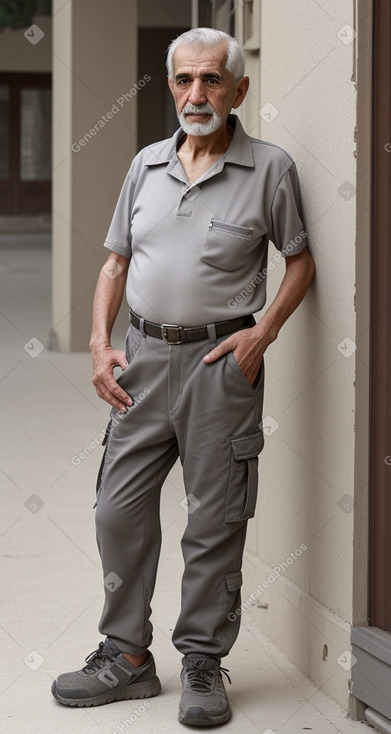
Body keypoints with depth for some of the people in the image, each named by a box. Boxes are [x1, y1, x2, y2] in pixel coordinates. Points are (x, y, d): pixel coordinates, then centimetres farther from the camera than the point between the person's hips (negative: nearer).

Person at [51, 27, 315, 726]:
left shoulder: (270, 168, -2)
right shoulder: (147, 164, 11)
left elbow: (300, 261, 3)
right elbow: (115, 262, 15)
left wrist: (263, 331, -10)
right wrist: (100, 342, 4)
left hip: (221, 359, -4)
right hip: (143, 355, 4)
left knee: (216, 519, 1)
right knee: (119, 509, 5)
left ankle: (203, 662, 13)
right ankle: (127, 656, 17)